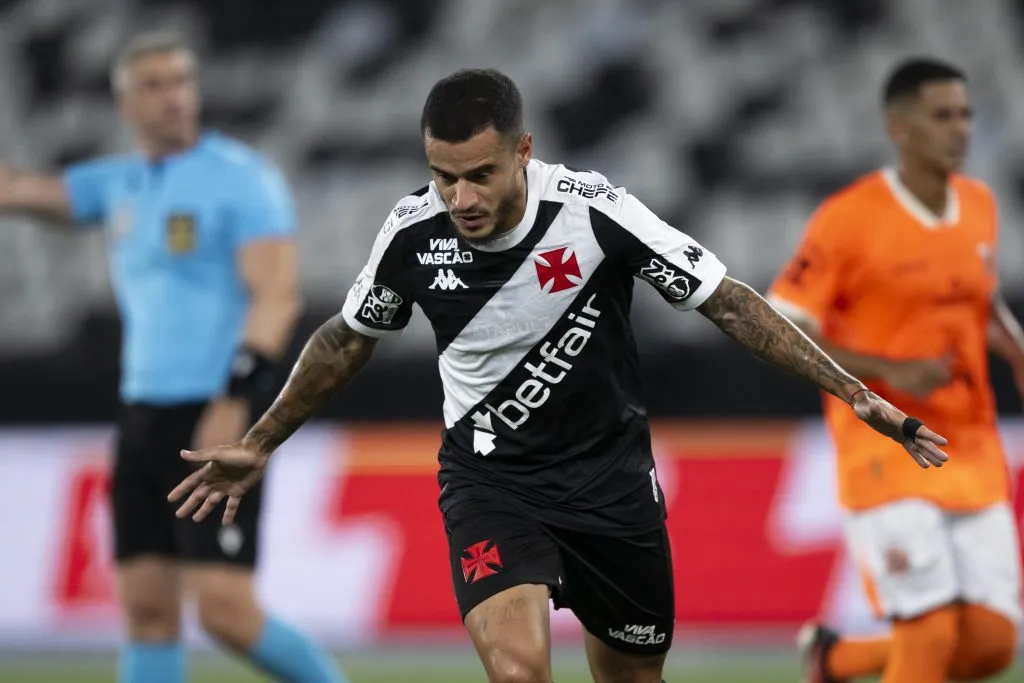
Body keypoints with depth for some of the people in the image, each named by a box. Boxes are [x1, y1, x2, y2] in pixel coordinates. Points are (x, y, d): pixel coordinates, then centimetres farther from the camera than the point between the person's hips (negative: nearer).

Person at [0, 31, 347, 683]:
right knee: (148, 610, 4)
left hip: (217, 419, -7)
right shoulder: (121, 182, 15)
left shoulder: (241, 177, -7)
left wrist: (235, 398, -25)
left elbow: (279, 294, -16)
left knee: (226, 610, -13)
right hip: (143, 415, 7)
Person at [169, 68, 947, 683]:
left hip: (610, 474, 0)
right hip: (489, 475, 0)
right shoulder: (412, 234, -14)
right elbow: (347, 342, 7)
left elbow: (727, 301, -12)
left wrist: (853, 393, -16)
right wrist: (260, 445, 16)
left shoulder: (594, 212, -21)